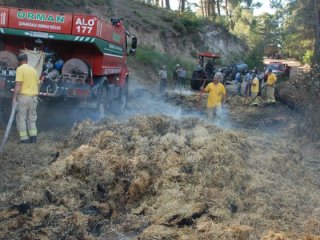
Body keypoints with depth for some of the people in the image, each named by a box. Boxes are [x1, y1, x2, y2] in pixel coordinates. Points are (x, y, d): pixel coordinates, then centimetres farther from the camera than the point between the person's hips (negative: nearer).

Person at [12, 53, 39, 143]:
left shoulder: (20, 69, -7)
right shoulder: (34, 69, 12)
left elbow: (18, 84, -16)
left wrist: (14, 98, -15)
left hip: (24, 96, -5)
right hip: (34, 96, 6)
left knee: (21, 118, 2)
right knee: (32, 118, 14)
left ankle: (24, 138, -2)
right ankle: (33, 136, 7)